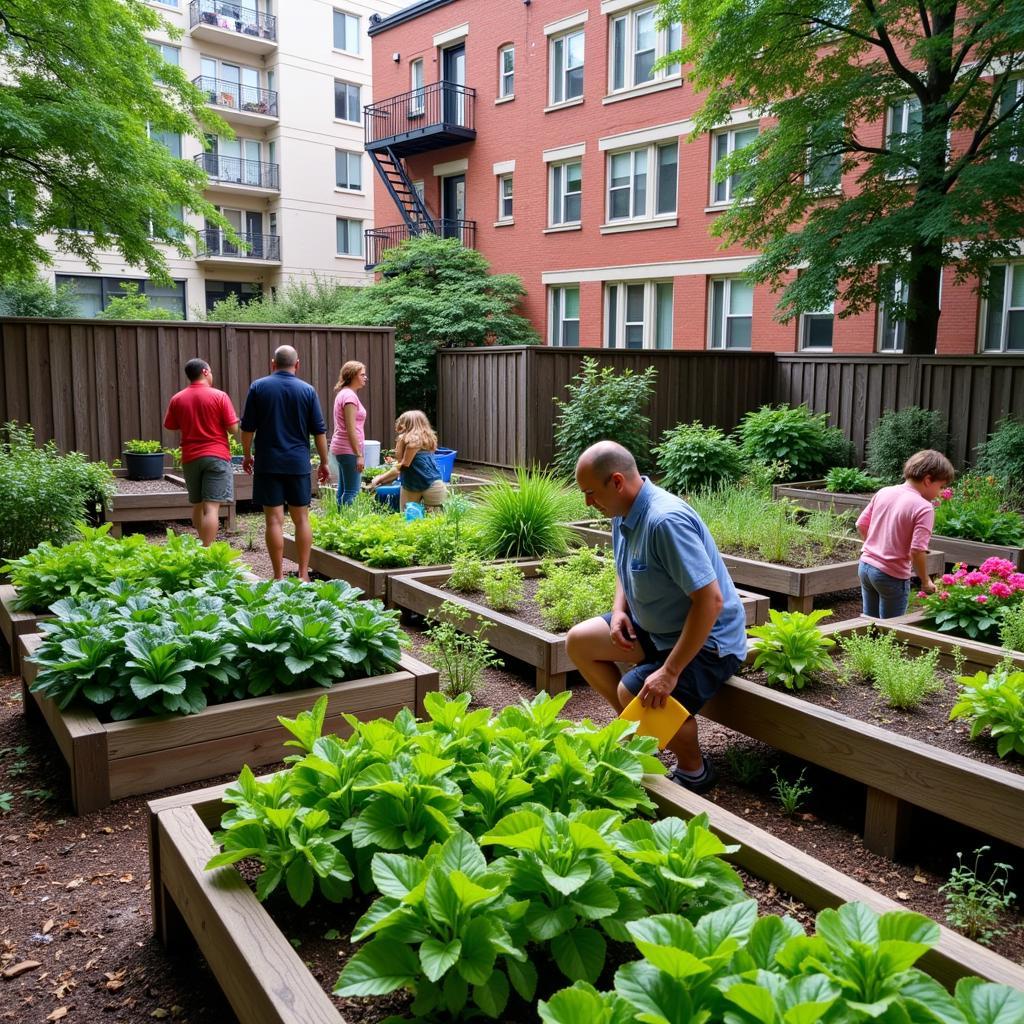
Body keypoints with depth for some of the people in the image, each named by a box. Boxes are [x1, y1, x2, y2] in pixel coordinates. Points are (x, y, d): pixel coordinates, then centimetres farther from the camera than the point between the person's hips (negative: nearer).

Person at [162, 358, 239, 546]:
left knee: (197, 506, 17)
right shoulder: (219, 396, -7)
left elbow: (170, 426, 9)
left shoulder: (177, 399, 2)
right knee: (211, 507, -7)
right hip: (216, 456, -4)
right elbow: (233, 428, -8)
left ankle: (204, 547, 25)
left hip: (190, 458, 4)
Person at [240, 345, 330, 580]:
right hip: (298, 463, 1)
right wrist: (324, 462, 11)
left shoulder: (258, 387, -1)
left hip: (268, 463, -1)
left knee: (274, 520, 1)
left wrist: (246, 455, 15)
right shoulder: (307, 390, 1)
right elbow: (319, 431, 3)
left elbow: (247, 427, 1)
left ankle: (279, 577, 2)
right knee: (301, 519, 9)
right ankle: (303, 574, 11)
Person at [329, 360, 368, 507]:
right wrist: (359, 455, -20)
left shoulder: (343, 393, 16)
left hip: (342, 448, 10)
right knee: (352, 492, -10)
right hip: (349, 449, -10)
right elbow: (351, 429, -19)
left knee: (343, 489, 13)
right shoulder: (350, 395, -14)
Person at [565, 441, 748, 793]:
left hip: (707, 641, -9)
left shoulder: (666, 520, -30)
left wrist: (670, 671, -31)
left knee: (634, 693, -27)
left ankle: (694, 771, 0)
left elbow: (711, 599, -33)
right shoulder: (624, 514, -1)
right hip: (656, 627, 9)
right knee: (579, 641, 6)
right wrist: (619, 610, -2)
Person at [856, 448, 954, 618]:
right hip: (892, 576, -6)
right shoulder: (924, 508, -17)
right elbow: (917, 550, -21)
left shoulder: (883, 492, 2)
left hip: (865, 565, 6)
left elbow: (861, 525, 8)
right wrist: (926, 581, -7)